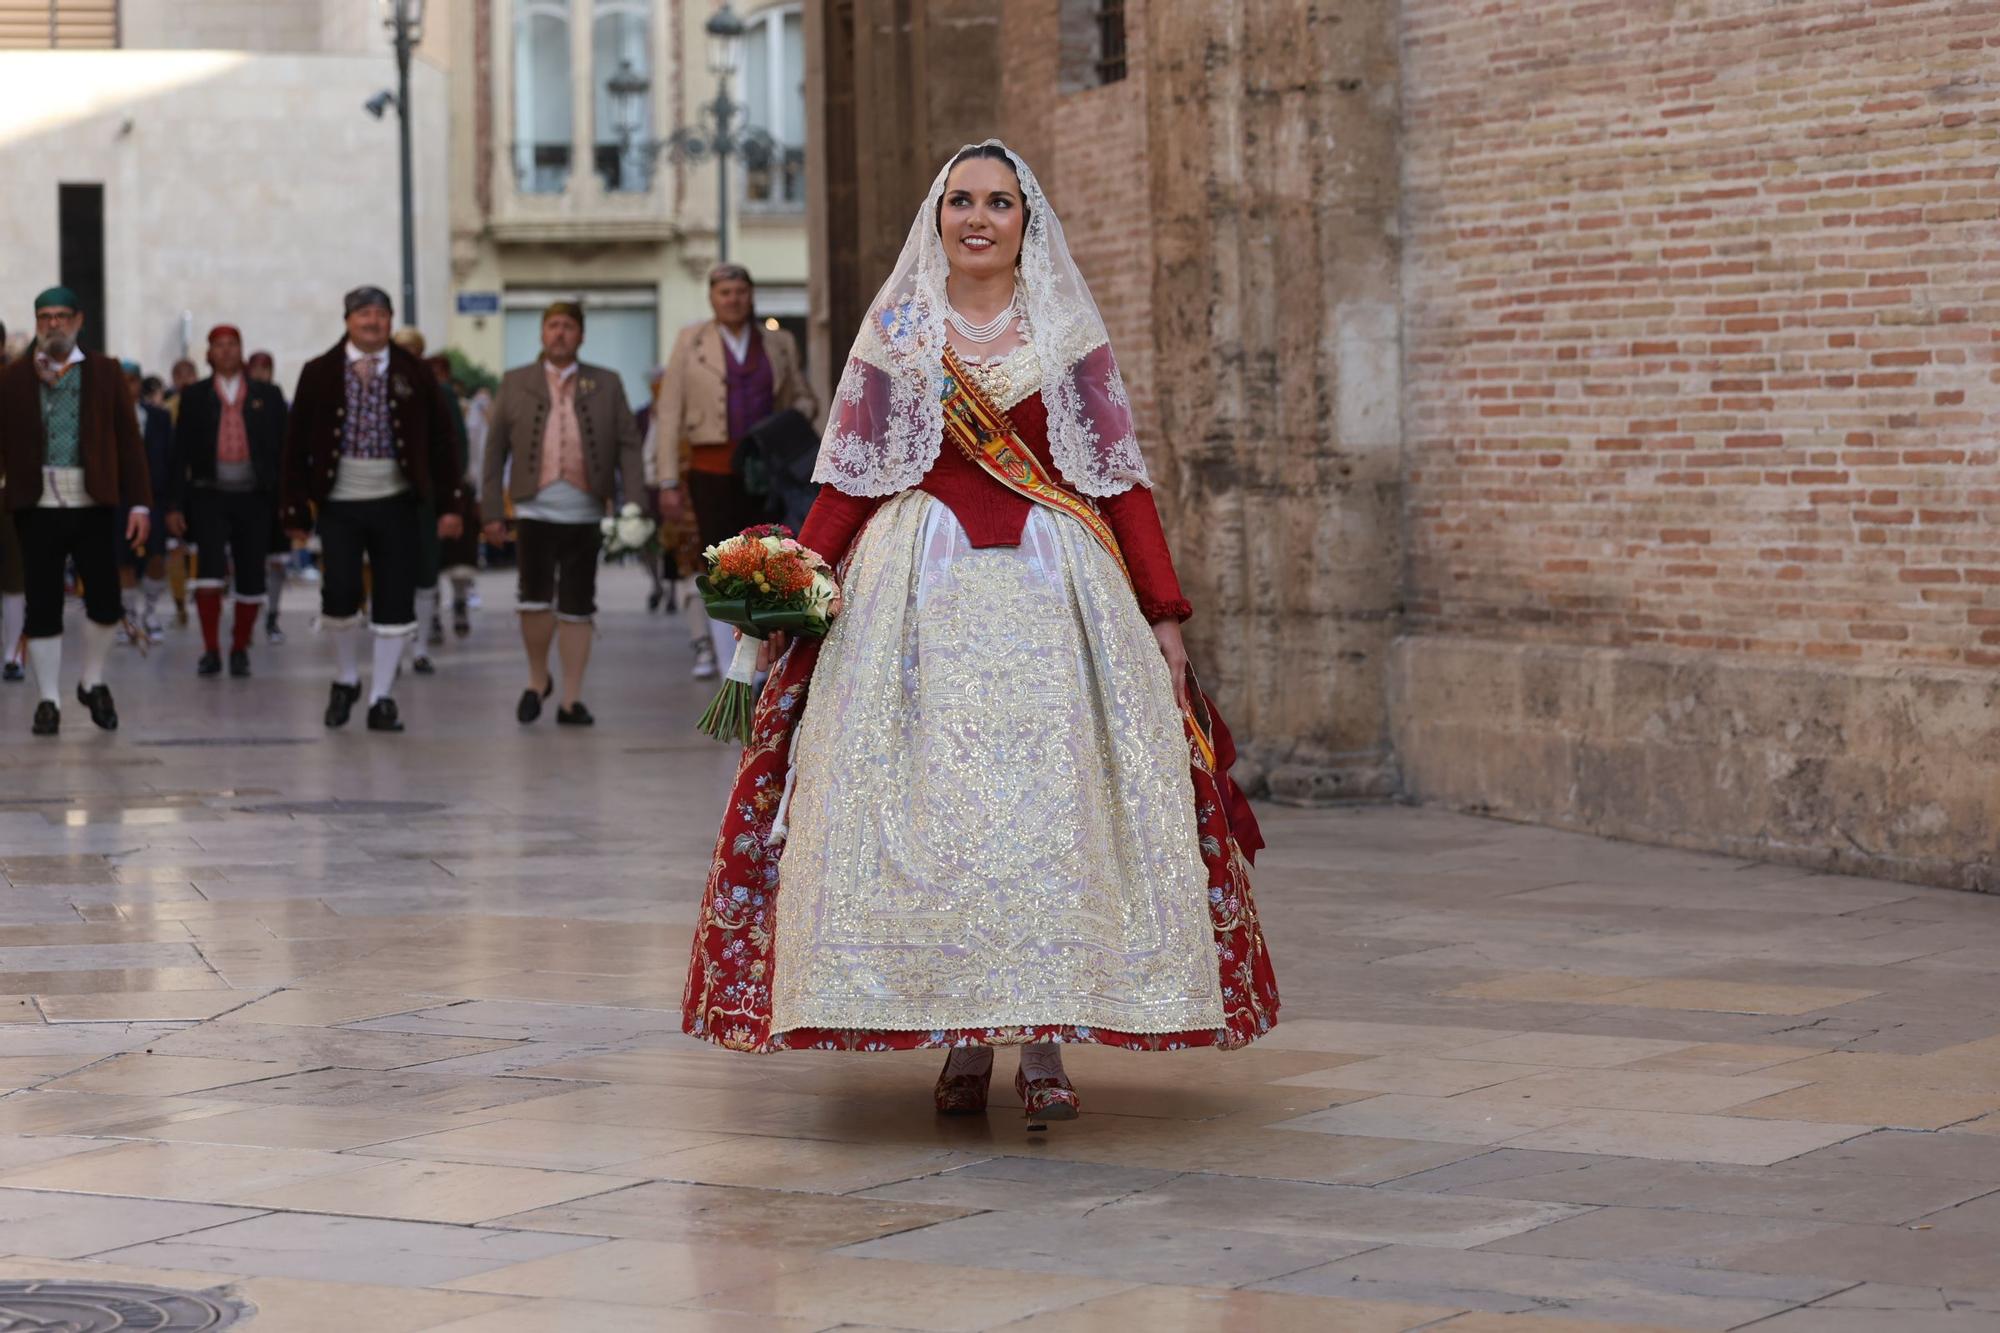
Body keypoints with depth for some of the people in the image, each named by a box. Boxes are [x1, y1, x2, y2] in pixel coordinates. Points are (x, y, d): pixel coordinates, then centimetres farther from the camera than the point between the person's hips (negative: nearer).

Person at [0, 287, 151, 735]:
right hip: (38, 509, 0)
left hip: (94, 507, 0)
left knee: (105, 603, -1)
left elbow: (129, 441, 4)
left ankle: (93, 681, 24)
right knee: (42, 607, 3)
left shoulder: (106, 374, 7)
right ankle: (49, 699, 13)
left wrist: (139, 502, -2)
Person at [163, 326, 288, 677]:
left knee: (251, 578, 2)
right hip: (209, 494, -1)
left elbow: (281, 450, 7)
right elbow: (181, 452, 6)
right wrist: (174, 504, 0)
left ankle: (240, 650, 16)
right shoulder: (194, 396, 8)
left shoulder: (267, 396, 9)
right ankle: (211, 651, -7)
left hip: (254, 498, 1)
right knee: (209, 568, -14)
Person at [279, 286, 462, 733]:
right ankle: (346, 680, 14)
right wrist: (297, 510, -3)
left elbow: (440, 440, 5)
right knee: (339, 594, -11)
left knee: (395, 603, 1)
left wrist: (446, 504, 0)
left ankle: (382, 699, 13)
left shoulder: (413, 374, 3)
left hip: (395, 504, 1)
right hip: (339, 505, -1)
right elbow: (296, 445, 2)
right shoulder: (319, 374, 1)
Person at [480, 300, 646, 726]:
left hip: (584, 515, 1)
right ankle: (538, 679, 16)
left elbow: (628, 447, 4)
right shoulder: (515, 383, 8)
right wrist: (491, 511, 2)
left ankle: (571, 699, 10)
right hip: (535, 511, -1)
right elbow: (495, 449, 8)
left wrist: (635, 504, -7)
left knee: (576, 609, 3)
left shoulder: (607, 385, 9)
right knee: (535, 602, -8)